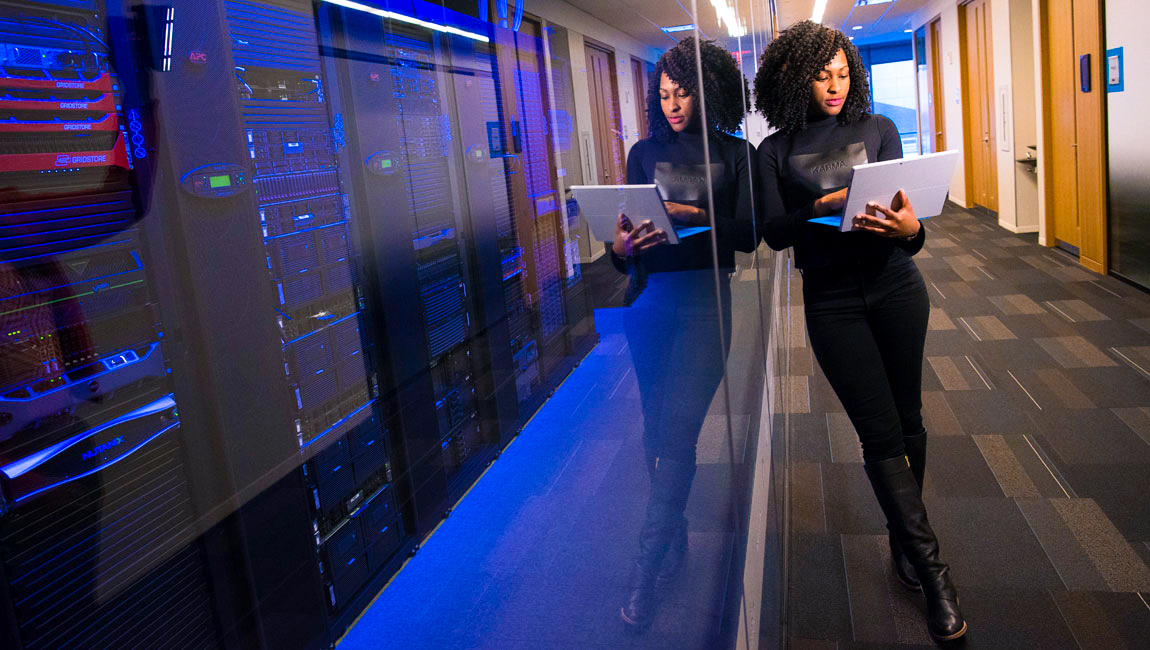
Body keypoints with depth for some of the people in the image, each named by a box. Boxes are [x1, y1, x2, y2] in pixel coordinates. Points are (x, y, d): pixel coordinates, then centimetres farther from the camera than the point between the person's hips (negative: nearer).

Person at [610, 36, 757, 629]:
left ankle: (647, 570, -5)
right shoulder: (645, 152, 14)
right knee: (657, 428, 7)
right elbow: (627, 226, 8)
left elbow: (748, 234, -2)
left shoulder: (736, 154, 7)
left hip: (704, 299, -3)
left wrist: (693, 216, -17)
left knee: (676, 430, -11)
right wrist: (620, 247, -15)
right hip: (649, 298, 4)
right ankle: (675, 543, 23)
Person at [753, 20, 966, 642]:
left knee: (907, 420, 9)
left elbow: (906, 208, -2)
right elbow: (773, 232, -7)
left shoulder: (878, 129, 4)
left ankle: (904, 534, 30)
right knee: (880, 433, -3)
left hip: (896, 290, 2)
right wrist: (821, 207, -24)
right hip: (832, 302, -2)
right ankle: (932, 570, 4)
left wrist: (909, 228, -25)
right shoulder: (777, 150, 1)